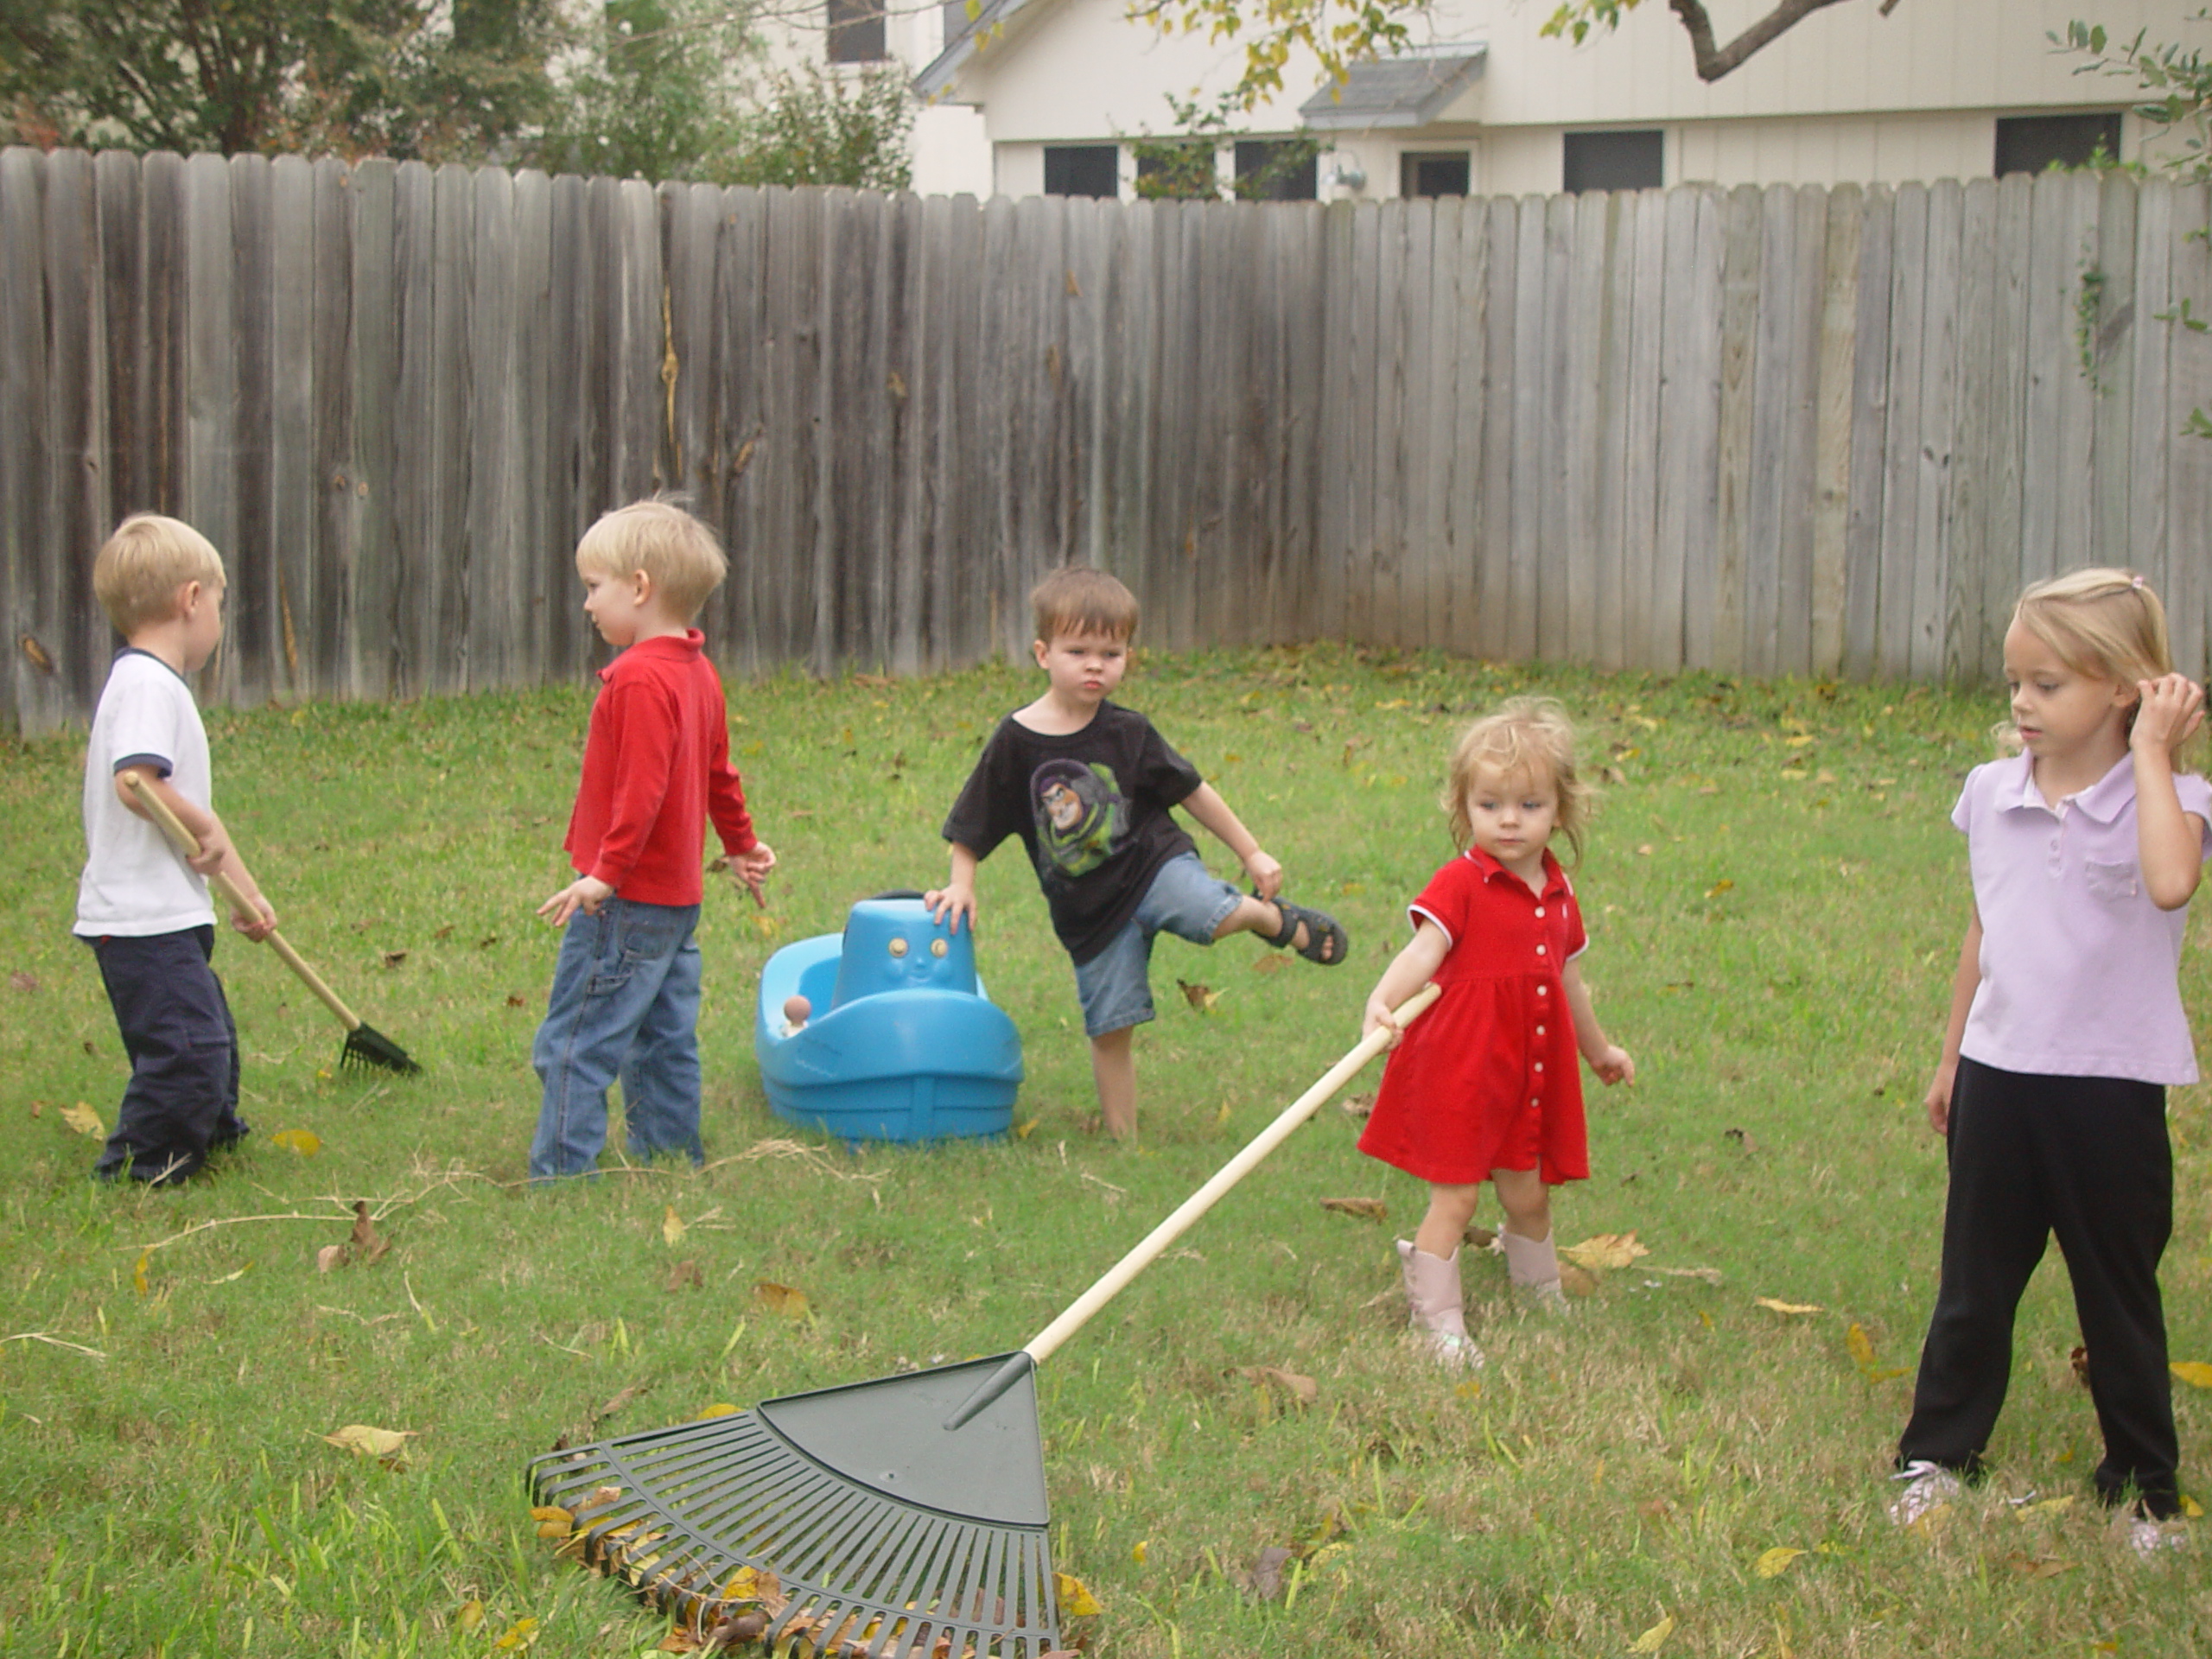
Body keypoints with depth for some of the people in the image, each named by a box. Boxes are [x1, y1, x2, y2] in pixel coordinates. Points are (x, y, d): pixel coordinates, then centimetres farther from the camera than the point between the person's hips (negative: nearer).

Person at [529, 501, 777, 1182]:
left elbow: (643, 790, -25)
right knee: (665, 1044, 16)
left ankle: (562, 1174, -8)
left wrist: (605, 873, -26)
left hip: (627, 902, -10)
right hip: (679, 897, 10)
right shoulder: (698, 672, 11)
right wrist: (741, 846, 35)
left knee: (573, 1047, -7)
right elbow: (719, 775, 22)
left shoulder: (640, 679, -19)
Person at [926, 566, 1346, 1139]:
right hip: (1088, 908, 1)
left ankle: (1274, 918, 3)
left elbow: (1192, 791, 4)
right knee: (1110, 1028, 2)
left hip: (1152, 862, -1)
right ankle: (1123, 1139, 20)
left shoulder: (1127, 732, -5)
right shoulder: (1015, 742, -7)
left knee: (1215, 914, -31)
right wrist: (961, 884, -3)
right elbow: (971, 827, 6)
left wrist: (1252, 854, 7)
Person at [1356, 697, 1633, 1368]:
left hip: (1531, 1073, 6)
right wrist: (1383, 999, -48)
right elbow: (1424, 948, -29)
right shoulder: (1460, 884, -13)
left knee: (1527, 1194, 16)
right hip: (1458, 1068, -6)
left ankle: (1542, 1294, 39)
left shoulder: (1558, 891, 8)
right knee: (1454, 1197, -3)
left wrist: (1598, 1049, 34)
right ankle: (1436, 1322, 8)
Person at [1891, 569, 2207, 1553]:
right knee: (1974, 1285, 14)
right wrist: (1952, 1057, 17)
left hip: (2110, 1085, -4)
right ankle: (1940, 1453, 29)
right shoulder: (1993, 792, 2)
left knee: (2118, 1296, 8)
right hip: (1999, 1074, 4)